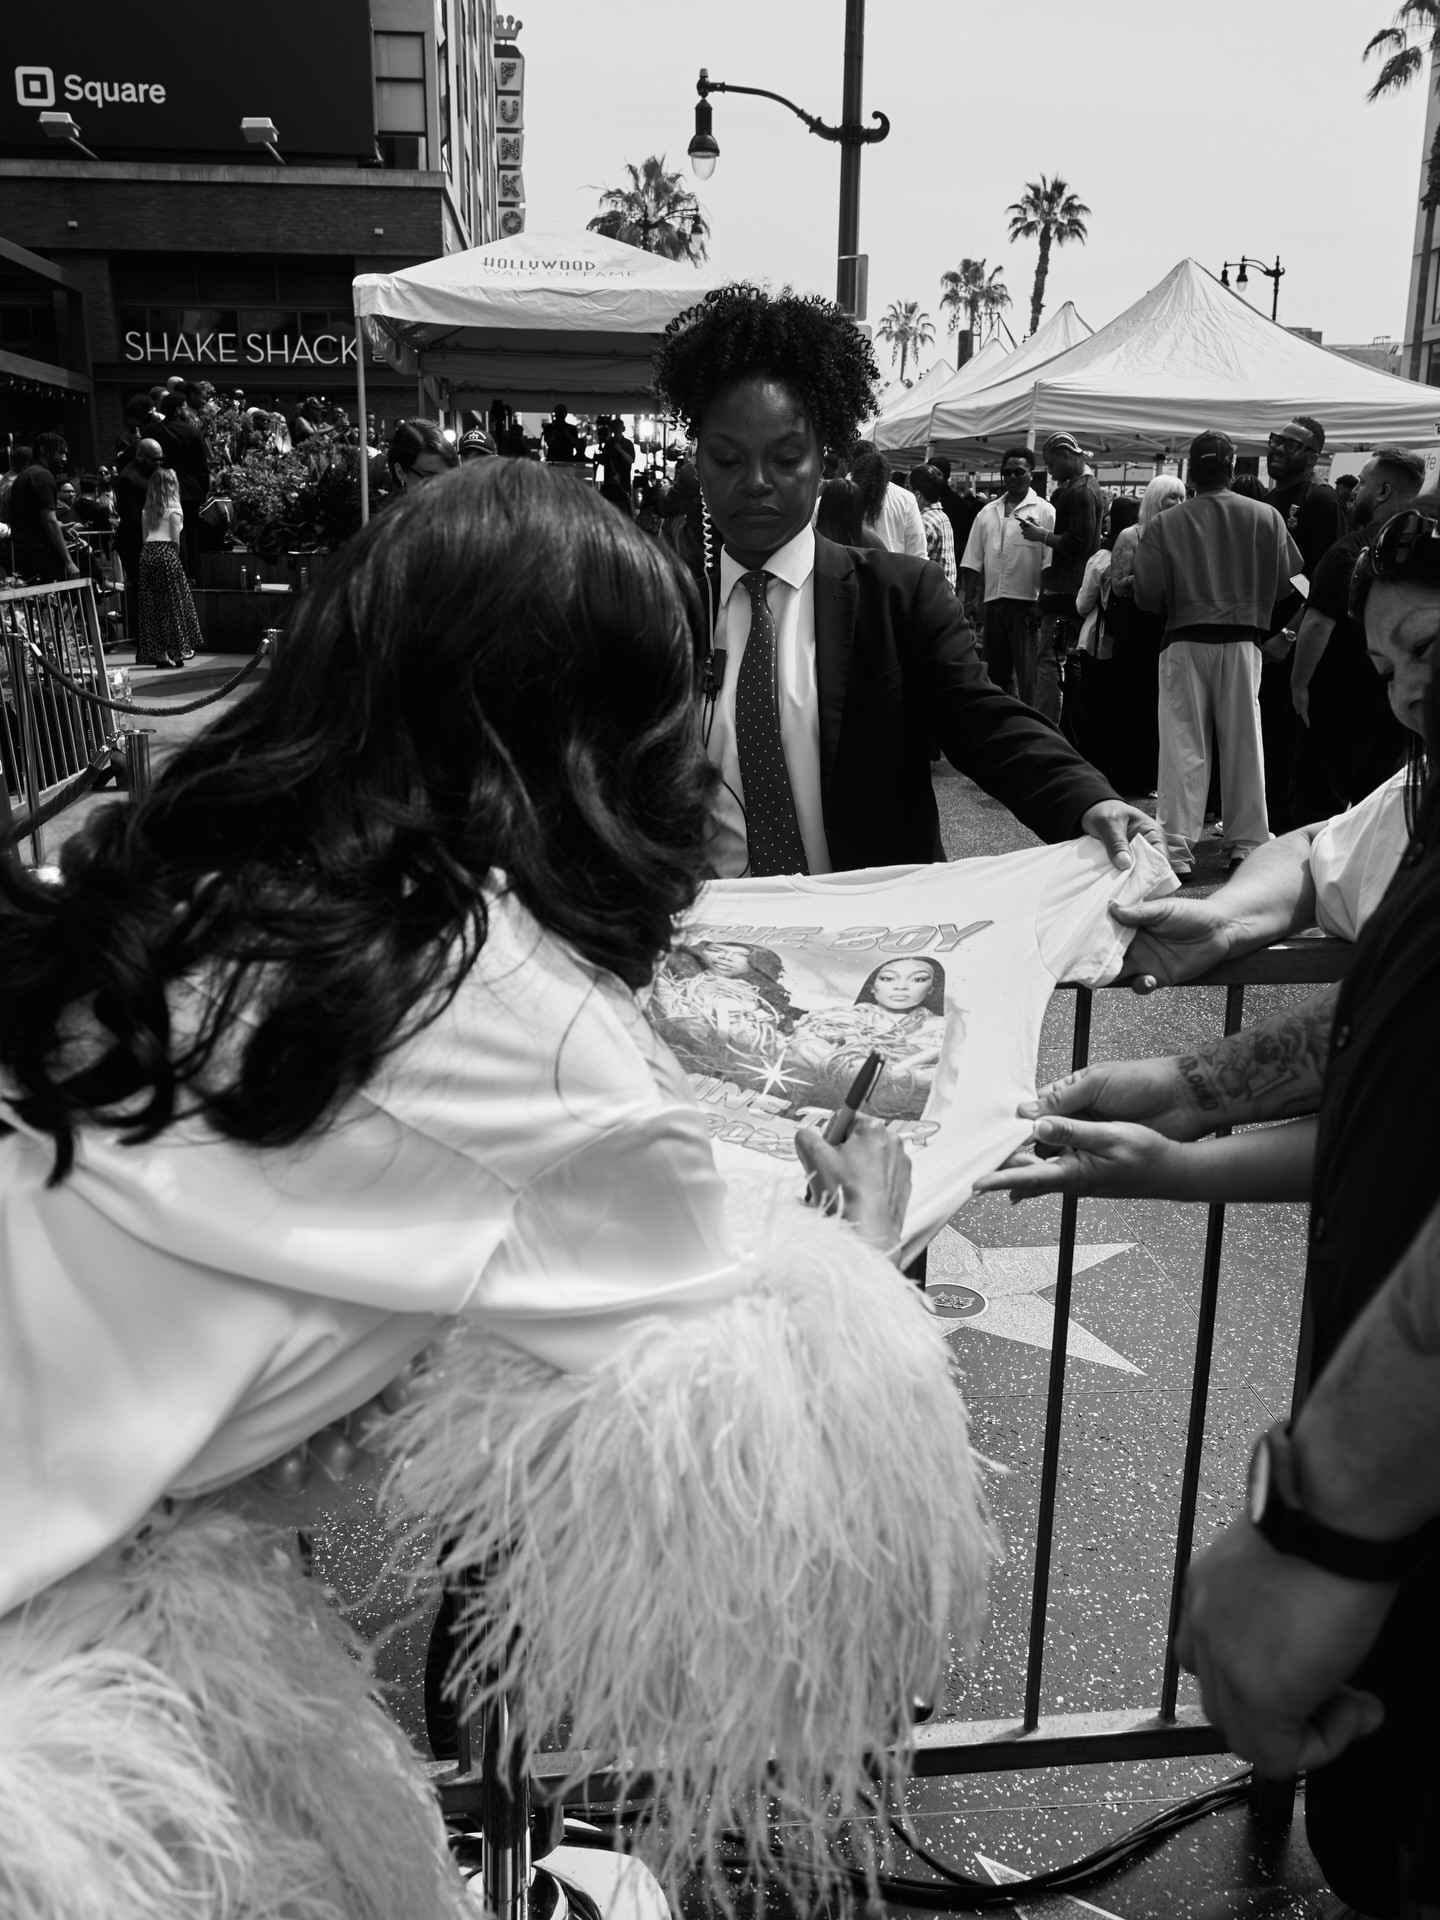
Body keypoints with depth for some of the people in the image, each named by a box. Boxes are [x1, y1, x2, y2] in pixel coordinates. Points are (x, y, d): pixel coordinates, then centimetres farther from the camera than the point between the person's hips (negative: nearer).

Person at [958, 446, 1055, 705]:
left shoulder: (1044, 512, -2)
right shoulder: (987, 513, 14)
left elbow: (1050, 563, -8)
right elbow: (973, 561, 13)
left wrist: (1043, 604, -15)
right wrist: (970, 600, 6)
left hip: (1026, 603, -5)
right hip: (993, 601, 6)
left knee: (1027, 673, -6)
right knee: (996, 670, 13)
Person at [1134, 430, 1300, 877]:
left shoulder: (1164, 525, -6)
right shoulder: (1266, 517, -1)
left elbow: (1148, 594, -7)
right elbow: (1285, 582, 3)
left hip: (1185, 642, -1)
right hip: (1242, 641, 1)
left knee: (1183, 746, 2)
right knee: (1244, 743, 10)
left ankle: (1176, 848, 0)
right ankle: (1247, 842, 15)